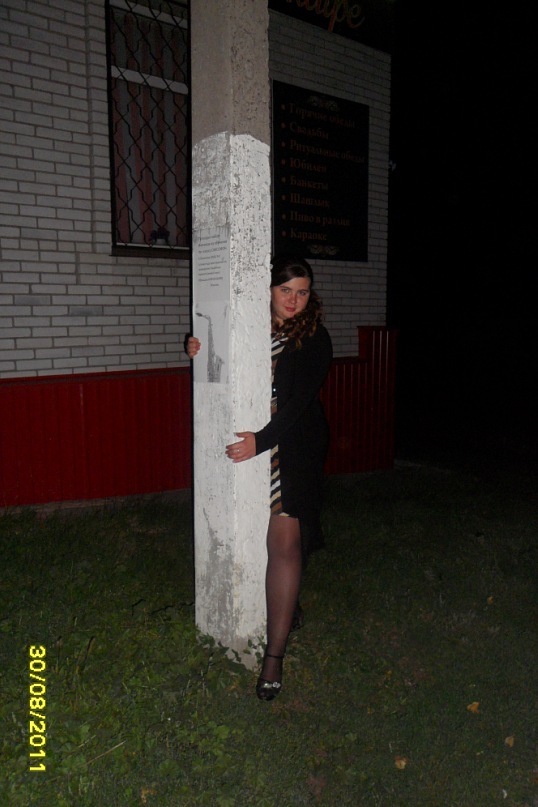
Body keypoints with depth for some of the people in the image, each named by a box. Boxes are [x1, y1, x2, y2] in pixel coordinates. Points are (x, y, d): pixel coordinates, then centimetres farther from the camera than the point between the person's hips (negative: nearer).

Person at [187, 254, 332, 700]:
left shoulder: (314, 340, -5)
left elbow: (301, 401, -13)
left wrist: (261, 440, -22)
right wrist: (201, 356, -2)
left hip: (294, 448, -4)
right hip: (250, 444, 5)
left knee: (284, 541, -10)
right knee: (258, 535, 12)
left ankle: (275, 654, -4)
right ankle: (290, 610, 38)